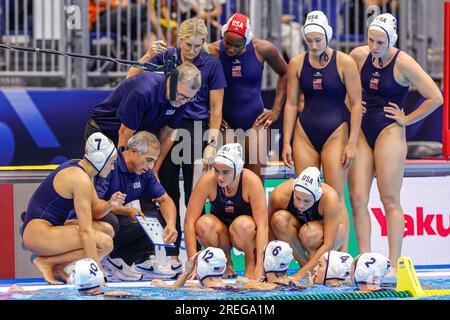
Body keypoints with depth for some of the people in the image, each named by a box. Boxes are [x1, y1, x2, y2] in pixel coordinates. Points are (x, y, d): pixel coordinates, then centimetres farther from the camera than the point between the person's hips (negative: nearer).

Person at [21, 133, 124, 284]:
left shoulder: (79, 167, 11)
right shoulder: (80, 180, -18)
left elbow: (95, 211, 17)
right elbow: (86, 231, -22)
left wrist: (109, 204, -6)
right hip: (38, 234, -10)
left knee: (107, 230, 11)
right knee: (105, 243, -20)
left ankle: (59, 266, 4)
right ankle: (47, 262, -9)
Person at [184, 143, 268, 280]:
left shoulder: (251, 181, -24)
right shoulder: (207, 181, -21)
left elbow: (262, 225, -28)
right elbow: (189, 221, -21)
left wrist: (259, 268, -37)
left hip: (247, 236, -2)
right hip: (220, 232, 2)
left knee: (243, 225, -35)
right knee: (203, 224, -30)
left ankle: (251, 263, -5)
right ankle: (225, 264, -3)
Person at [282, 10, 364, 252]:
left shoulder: (344, 63, -5)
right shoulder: (297, 64, 4)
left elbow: (356, 104, -4)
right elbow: (291, 103, 7)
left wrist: (352, 143, -9)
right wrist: (287, 143, 2)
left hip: (335, 133, -3)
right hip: (305, 135, 3)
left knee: (335, 199, -7)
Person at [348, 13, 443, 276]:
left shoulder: (403, 63, -12)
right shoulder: (360, 55, 2)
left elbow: (436, 98, -13)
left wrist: (407, 119, -7)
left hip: (389, 131, -5)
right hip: (362, 131, 5)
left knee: (390, 201, -6)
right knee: (357, 198, -2)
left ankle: (394, 265, -3)